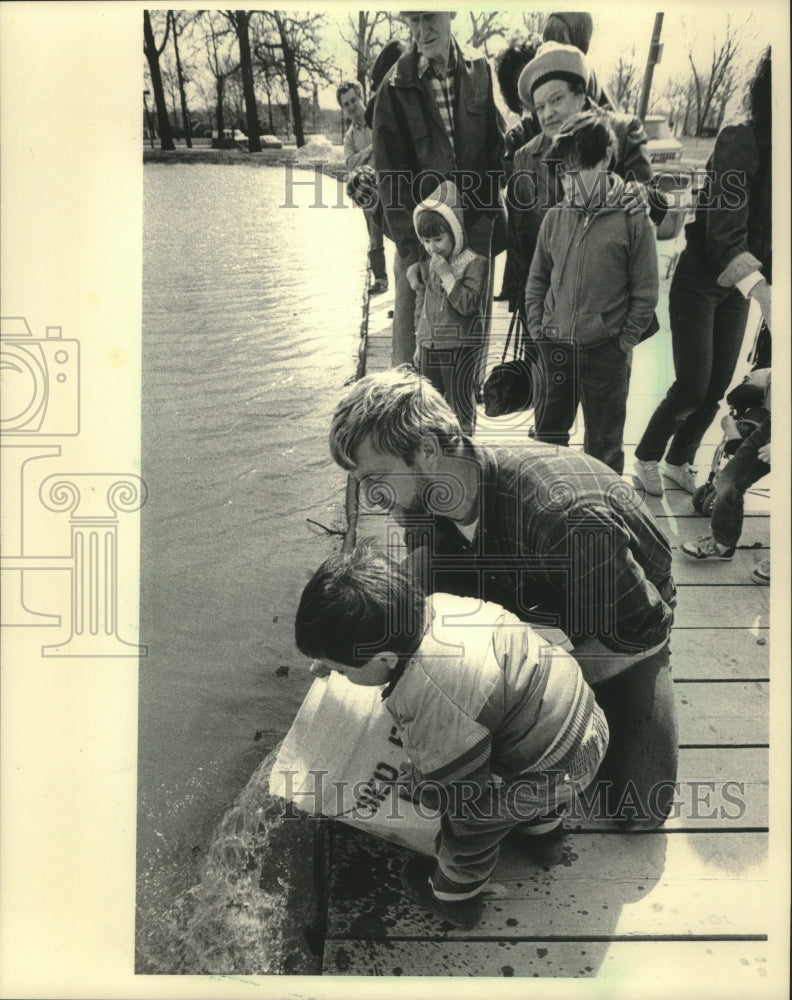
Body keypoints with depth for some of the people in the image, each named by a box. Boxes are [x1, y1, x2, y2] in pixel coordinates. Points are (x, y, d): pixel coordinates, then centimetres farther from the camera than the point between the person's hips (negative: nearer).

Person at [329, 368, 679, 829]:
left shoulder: (560, 513, -41)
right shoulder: (420, 502, -19)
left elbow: (643, 627, -29)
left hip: (621, 625, -4)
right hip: (540, 609, 5)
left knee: (639, 808, -12)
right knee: (427, 569, -24)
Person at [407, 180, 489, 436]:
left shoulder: (473, 264, -10)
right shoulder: (425, 266, 8)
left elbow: (468, 305, -18)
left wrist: (446, 274, -21)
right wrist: (419, 344, 16)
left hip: (460, 347, -6)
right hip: (429, 346, 6)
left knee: (460, 405, 3)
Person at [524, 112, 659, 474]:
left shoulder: (633, 220, -7)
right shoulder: (555, 217, 4)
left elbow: (645, 292, -5)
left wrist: (623, 342, -7)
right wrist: (537, 329, 4)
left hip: (606, 353, -3)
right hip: (554, 349, 4)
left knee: (604, 444, 10)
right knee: (546, 436, 14)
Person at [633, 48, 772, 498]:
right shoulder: (740, 142, -21)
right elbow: (726, 232, -30)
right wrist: (763, 293, -41)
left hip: (741, 286, 6)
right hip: (700, 281, -6)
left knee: (718, 387, 8)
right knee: (692, 387, -5)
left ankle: (680, 462, 26)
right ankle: (646, 458, 17)